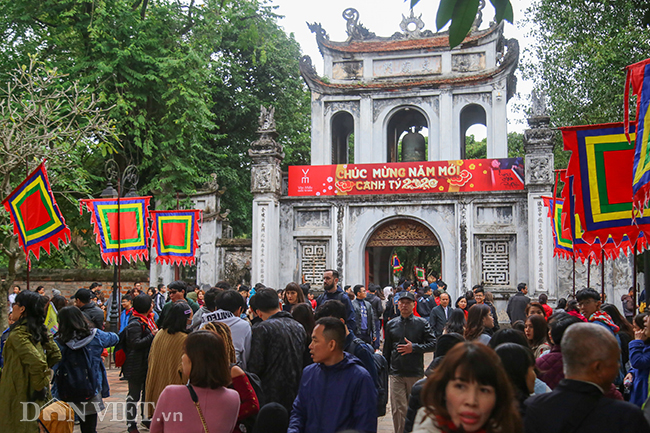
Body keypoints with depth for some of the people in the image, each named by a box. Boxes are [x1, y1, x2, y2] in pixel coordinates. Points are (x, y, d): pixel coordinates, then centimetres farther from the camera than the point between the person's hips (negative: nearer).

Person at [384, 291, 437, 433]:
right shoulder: (391, 324, 9)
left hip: (416, 373, -1)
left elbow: (433, 344, -2)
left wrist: (414, 348, -13)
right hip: (396, 373, 1)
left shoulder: (422, 323, 2)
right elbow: (387, 350, 15)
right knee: (398, 409, -5)